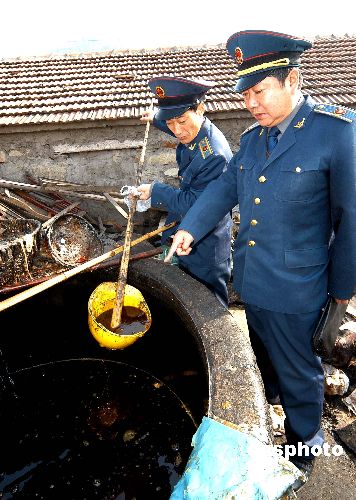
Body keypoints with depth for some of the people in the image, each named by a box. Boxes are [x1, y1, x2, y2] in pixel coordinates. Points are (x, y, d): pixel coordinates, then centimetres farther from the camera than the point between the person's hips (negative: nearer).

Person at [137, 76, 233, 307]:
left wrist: (156, 191, -17)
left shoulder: (215, 155, -33)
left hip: (206, 245, -9)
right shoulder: (194, 132, -5)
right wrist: (156, 119, 31)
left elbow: (194, 204, -28)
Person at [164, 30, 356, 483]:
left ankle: (303, 446, 42)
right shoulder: (252, 138, 5)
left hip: (295, 288, -6)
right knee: (263, 349, 28)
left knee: (297, 372, 14)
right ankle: (268, 392, 58)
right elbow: (224, 187, 10)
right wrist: (189, 229, -3)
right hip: (250, 278, 6)